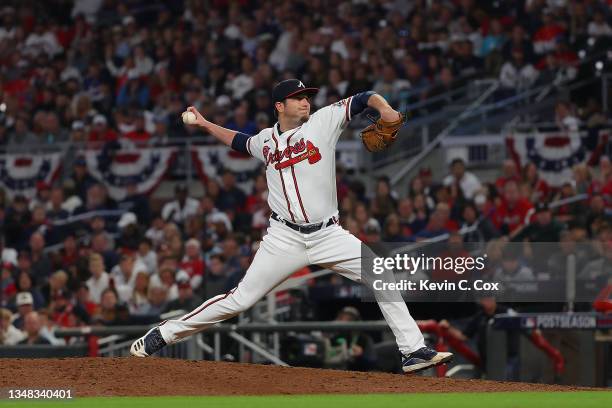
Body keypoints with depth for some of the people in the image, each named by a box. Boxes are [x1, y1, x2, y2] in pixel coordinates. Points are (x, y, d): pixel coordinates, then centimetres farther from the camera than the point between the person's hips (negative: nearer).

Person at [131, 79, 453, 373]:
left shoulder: (324, 121, 1)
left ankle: (413, 351, -6)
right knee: (240, 299, -5)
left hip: (328, 236, 0)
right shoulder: (266, 140, 9)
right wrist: (205, 124, 30)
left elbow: (363, 99, -6)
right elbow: (239, 142, 33)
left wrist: (384, 108, -26)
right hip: (285, 238, 0)